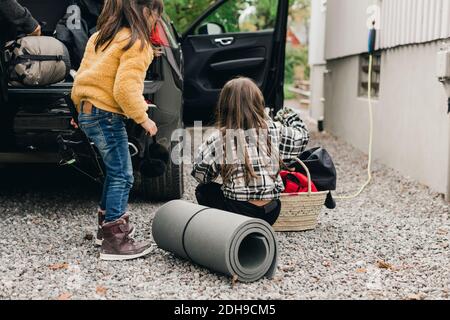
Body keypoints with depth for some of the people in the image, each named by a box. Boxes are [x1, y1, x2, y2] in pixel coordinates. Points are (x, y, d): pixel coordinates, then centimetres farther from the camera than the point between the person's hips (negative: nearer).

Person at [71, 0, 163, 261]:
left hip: (88, 111, 10)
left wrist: (81, 107, 26)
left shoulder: (101, 37, 14)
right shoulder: (137, 44, -12)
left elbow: (83, 75, 17)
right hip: (107, 115, -9)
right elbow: (125, 88, -22)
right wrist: (142, 118, -13)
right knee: (122, 176, -5)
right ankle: (115, 241, -4)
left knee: (116, 170, 21)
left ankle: (108, 223, 31)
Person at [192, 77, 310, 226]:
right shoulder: (275, 130, -3)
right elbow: (302, 137, 15)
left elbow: (200, 174, -1)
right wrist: (289, 116, 33)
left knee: (203, 190, 21)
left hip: (238, 211, -4)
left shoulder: (218, 139, -8)